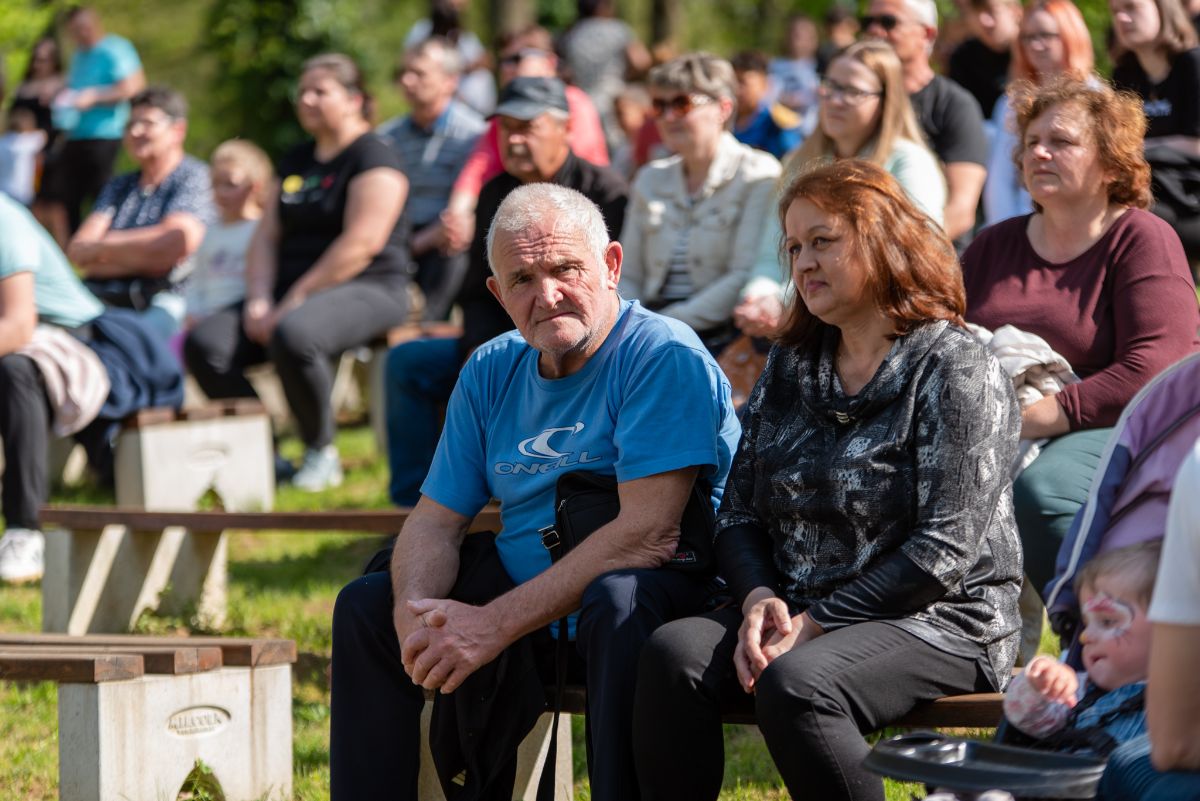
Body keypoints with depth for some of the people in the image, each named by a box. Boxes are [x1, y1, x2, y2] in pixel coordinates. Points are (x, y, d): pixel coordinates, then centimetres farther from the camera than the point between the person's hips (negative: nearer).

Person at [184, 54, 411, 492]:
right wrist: (259, 300, -4)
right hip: (290, 291, 8)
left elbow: (362, 243, -17)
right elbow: (266, 237, 16)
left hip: (366, 291, -8)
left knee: (292, 335, -39)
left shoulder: (373, 157, -6)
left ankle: (321, 453, -18)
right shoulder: (296, 161, 19)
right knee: (203, 344, -16)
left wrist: (292, 304, -19)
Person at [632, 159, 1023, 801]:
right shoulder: (789, 366, 16)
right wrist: (759, 599, -8)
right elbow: (738, 513, 14)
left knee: (794, 682, -35)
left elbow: (943, 553, -14)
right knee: (673, 653, -23)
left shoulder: (954, 370, -6)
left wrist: (814, 624, -16)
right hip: (796, 611, 6)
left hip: (937, 622, -6)